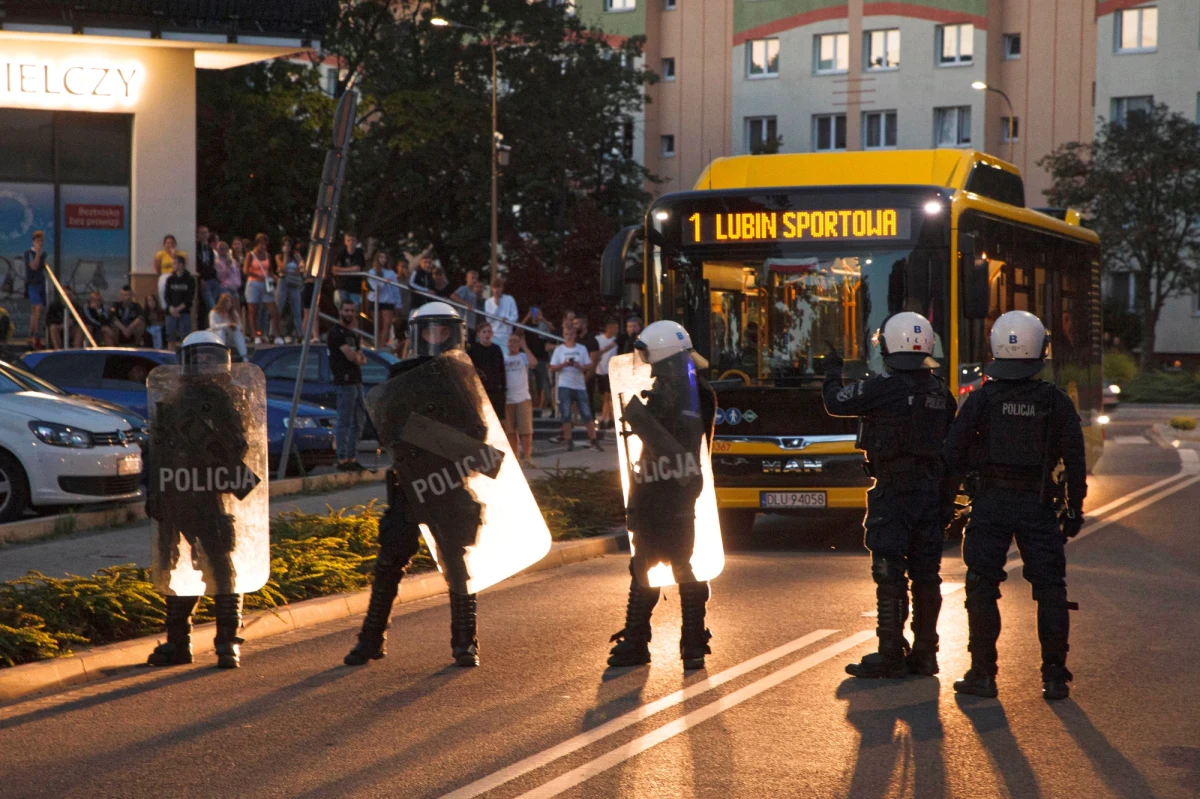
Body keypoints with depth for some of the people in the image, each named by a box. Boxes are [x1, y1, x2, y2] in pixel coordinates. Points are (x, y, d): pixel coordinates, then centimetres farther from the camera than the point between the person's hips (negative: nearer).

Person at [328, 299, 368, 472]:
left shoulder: (354, 334, 20)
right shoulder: (336, 333, -9)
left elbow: (361, 358, 17)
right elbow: (351, 355, -18)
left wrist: (357, 357, -6)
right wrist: (357, 356, 4)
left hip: (356, 381, 10)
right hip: (344, 381, -10)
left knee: (359, 421, 12)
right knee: (344, 423, -9)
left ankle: (352, 458, 17)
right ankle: (342, 459, -8)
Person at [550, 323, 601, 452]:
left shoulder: (582, 349, 9)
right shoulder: (559, 349, 6)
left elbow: (589, 367, 6)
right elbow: (552, 369, 2)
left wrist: (580, 367, -15)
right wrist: (563, 364, -15)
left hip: (580, 386, 1)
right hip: (565, 386, -1)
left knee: (587, 414, -2)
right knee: (566, 415, -3)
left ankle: (593, 440, 3)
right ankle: (569, 442, 3)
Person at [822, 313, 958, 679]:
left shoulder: (882, 387, -13)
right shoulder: (941, 393, 8)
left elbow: (835, 402, -3)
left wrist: (832, 371, 17)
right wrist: (947, 500, 17)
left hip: (892, 494, -6)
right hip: (931, 493, 6)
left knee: (890, 576, -4)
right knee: (925, 574, 10)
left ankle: (891, 655, -3)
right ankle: (925, 653, 15)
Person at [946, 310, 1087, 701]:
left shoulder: (981, 399, -4)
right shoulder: (1056, 401, -2)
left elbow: (954, 455, -4)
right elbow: (1076, 462, 0)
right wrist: (1074, 510, 8)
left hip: (990, 504, -1)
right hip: (1038, 505, 1)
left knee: (982, 589, 5)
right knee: (1050, 589, 7)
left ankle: (983, 673, 4)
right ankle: (1054, 676, 5)